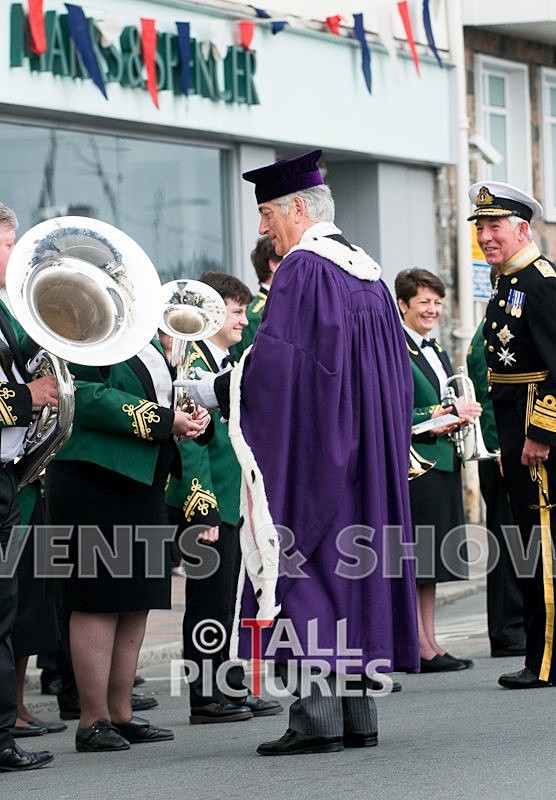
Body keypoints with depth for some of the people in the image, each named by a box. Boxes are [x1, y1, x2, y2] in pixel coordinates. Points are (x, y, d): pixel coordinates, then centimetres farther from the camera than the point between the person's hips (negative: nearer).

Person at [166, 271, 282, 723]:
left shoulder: (231, 364, 16)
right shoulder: (193, 364, -12)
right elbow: (190, 442, -17)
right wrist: (204, 510, -20)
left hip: (235, 501, 9)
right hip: (207, 504, -9)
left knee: (226, 600, 13)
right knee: (209, 600, -3)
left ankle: (233, 689, 19)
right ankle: (206, 698, 2)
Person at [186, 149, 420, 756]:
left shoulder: (302, 268, -11)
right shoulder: (368, 272, 16)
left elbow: (276, 361, -21)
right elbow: (394, 369, 20)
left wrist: (213, 389, -10)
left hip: (311, 455, -9)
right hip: (365, 453, 9)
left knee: (306, 571, -7)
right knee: (352, 566, 9)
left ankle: (316, 716, -10)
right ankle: (357, 713, 10)